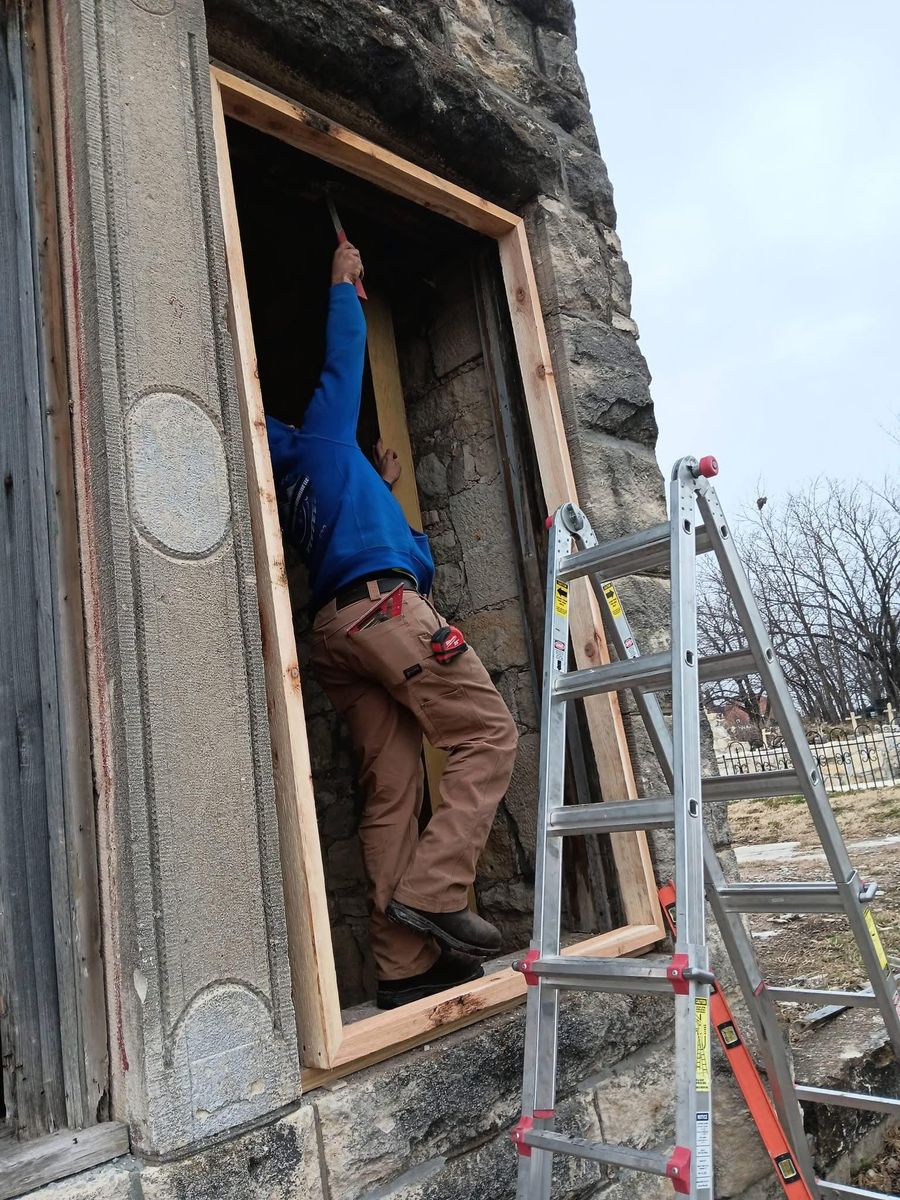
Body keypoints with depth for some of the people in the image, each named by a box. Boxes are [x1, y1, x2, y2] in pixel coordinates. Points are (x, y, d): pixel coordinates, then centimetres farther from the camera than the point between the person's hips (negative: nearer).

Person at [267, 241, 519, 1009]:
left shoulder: (292, 488, 31)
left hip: (337, 627, 8)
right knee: (489, 735, -8)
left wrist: (379, 488, 46)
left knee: (392, 790, -1)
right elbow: (345, 356, 20)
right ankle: (431, 890, -19)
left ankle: (404, 965, -4)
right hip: (382, 605, -7)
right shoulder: (321, 437, 13)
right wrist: (345, 283, 34)